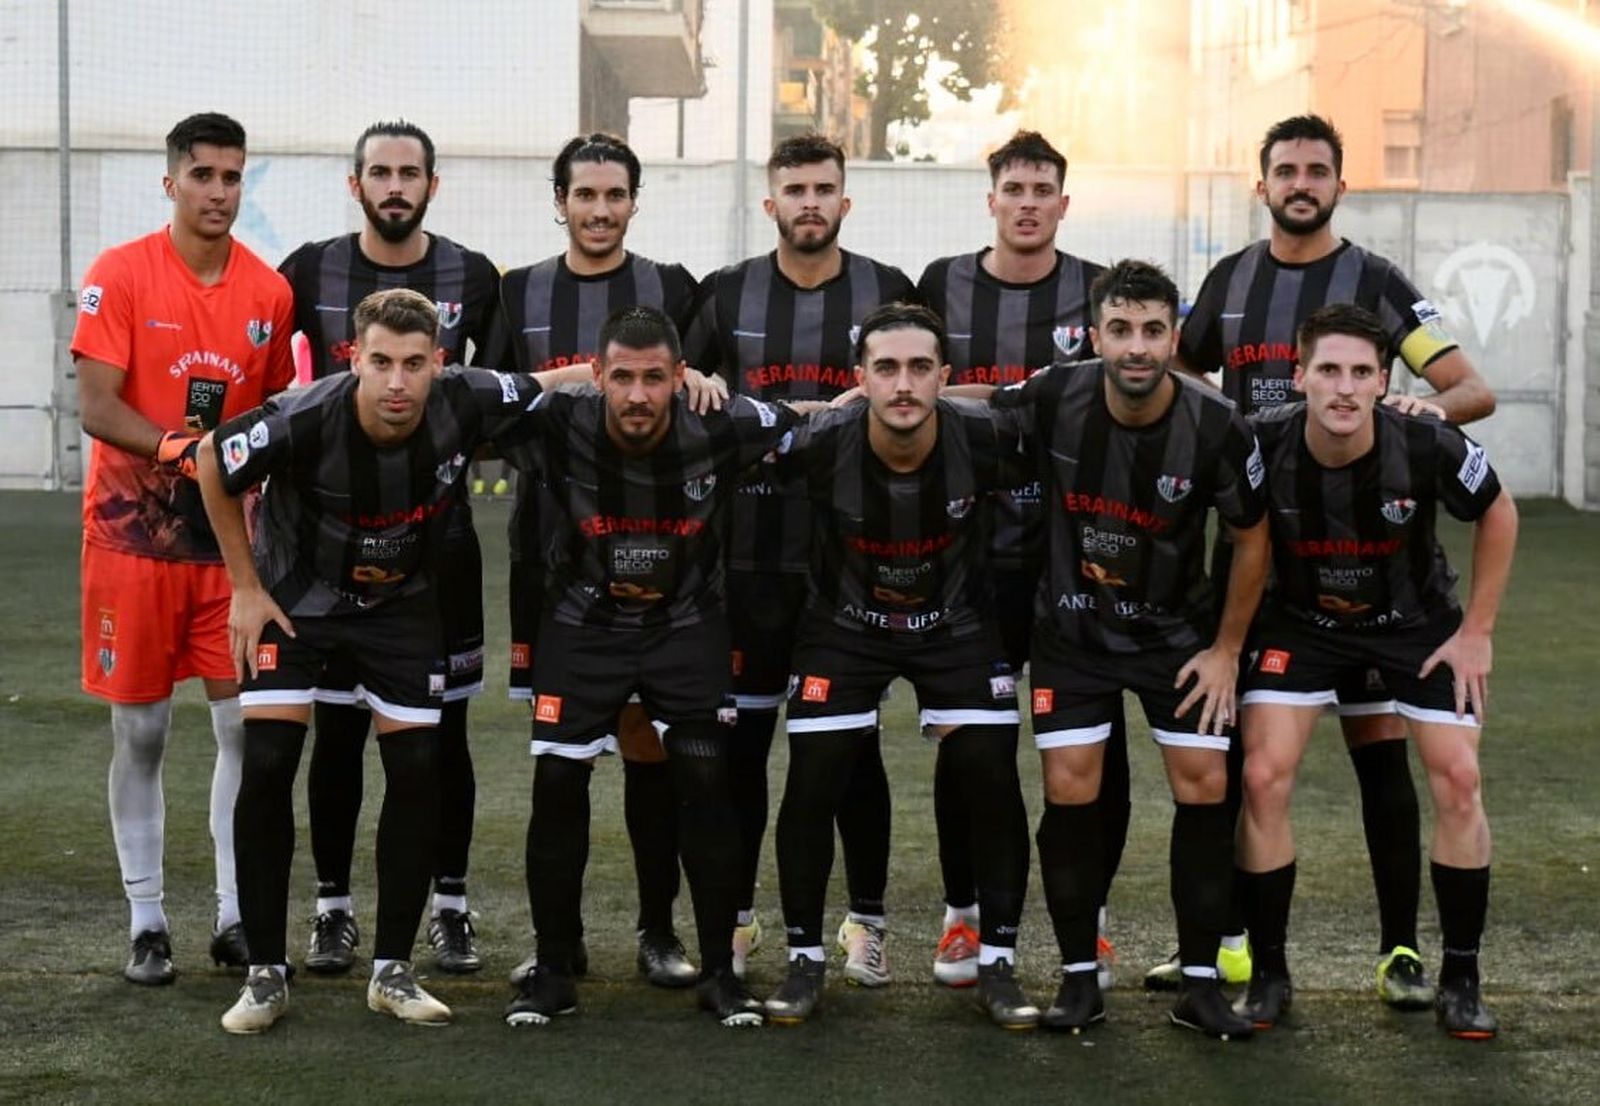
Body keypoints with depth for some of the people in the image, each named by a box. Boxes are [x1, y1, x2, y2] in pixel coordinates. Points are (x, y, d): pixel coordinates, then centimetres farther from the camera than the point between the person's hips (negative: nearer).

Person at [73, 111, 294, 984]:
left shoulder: (269, 291, 4)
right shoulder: (120, 275, -6)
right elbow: (95, 406, -12)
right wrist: (175, 445, -26)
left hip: (229, 535, 3)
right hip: (132, 530, -3)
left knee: (245, 723, 0)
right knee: (139, 729, 3)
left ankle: (236, 916, 10)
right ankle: (146, 922, 13)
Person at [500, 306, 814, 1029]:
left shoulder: (716, 431, -20)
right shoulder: (559, 428, -22)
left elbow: (801, 423, -3)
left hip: (687, 624, 0)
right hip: (582, 624, 0)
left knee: (706, 784, -5)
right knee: (557, 784, -4)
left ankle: (719, 970, 9)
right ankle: (553, 971, 10)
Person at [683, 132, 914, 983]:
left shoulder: (887, 293, 4)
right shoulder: (727, 294, 6)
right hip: (752, 550, 1)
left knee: (855, 737, 4)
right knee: (741, 736, 5)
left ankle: (866, 920, 14)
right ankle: (735, 916, 17)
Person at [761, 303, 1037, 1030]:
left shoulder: (986, 439, -26)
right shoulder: (821, 444, -27)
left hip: (957, 625, 1)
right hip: (844, 627, 0)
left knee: (992, 783, -6)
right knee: (811, 786, -6)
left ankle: (996, 964, 10)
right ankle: (806, 959, 13)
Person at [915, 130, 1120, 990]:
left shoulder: (1102, 293, 3)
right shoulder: (943, 288, 6)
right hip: (972, 555, 1)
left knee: (1094, 743, 2)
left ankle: (1088, 918, 16)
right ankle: (963, 914, 19)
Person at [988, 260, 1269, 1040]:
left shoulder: (1216, 428, -21)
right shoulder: (1053, 401, -19)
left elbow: (1251, 539, -6)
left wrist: (1227, 648, -3)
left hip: (1177, 628, 0)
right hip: (1071, 627, 0)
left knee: (1204, 785, -5)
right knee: (1069, 790, -6)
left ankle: (1200, 983, 7)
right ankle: (1079, 977, 8)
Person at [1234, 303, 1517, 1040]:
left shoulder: (1428, 447, -28)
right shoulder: (1261, 446, -27)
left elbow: (1497, 513, -7)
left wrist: (1477, 630, -5)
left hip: (1416, 619, 0)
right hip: (1300, 620, 0)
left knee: (1458, 778, -7)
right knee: (1263, 777, -12)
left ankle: (1460, 980, 10)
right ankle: (1269, 976, 4)